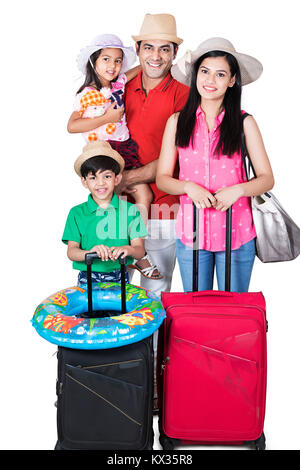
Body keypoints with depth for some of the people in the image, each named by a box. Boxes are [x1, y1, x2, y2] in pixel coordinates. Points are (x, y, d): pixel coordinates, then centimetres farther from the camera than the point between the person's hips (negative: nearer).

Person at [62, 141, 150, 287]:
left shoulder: (130, 210, 5)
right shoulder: (77, 213, 6)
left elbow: (140, 250, 1)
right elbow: (71, 251, -2)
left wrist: (128, 249, -21)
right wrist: (89, 253, -22)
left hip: (119, 278, 0)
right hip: (87, 279, 0)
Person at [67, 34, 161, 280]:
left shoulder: (119, 83, 10)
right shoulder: (87, 94, -5)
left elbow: (141, 67, 25)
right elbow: (72, 126, -13)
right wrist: (107, 118, -15)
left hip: (126, 148, 6)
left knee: (145, 195, -2)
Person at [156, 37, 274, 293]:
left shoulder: (244, 122, 1)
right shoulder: (177, 122, 4)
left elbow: (267, 179, 0)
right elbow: (162, 178, 4)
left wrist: (238, 189, -18)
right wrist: (189, 187, -15)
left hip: (236, 233, -1)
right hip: (191, 233, 1)